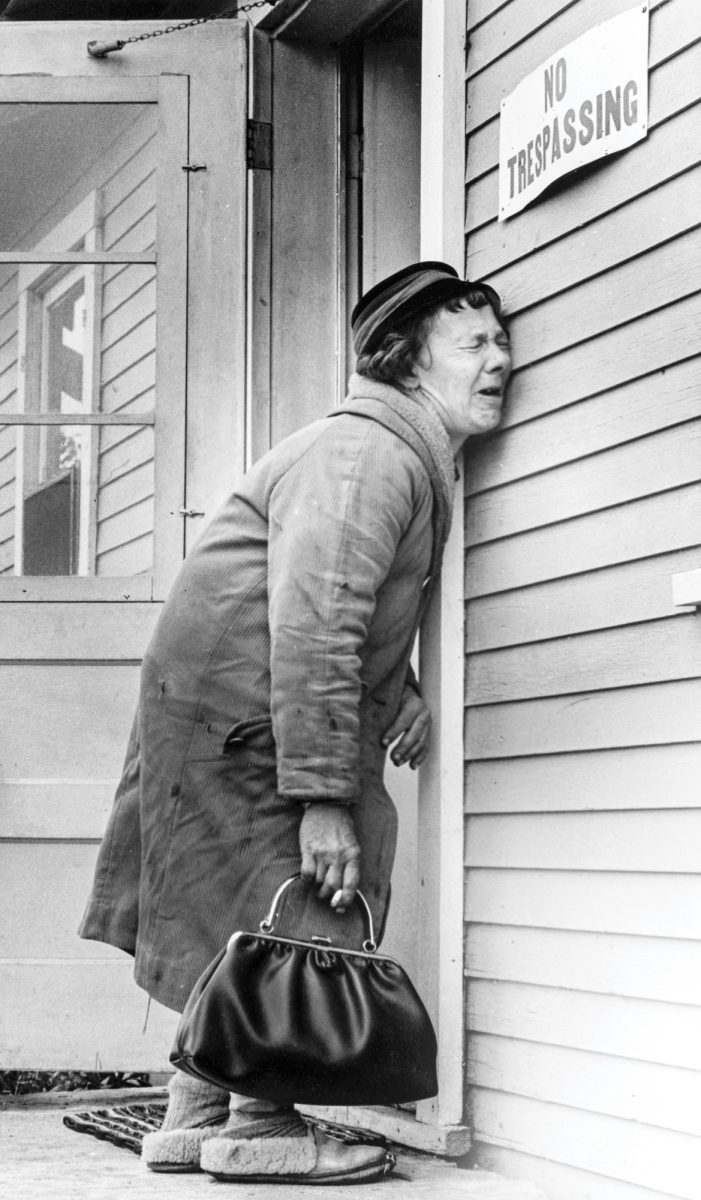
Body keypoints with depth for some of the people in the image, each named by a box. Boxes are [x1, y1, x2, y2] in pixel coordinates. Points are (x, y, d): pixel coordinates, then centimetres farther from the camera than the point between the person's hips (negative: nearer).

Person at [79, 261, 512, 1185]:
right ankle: (259, 1127, 1)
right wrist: (323, 797, -30)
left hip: (224, 713, 11)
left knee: (241, 929, 13)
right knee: (295, 912, -7)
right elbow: (310, 627, -29)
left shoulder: (418, 461, 13)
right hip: (240, 715, -11)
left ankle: (196, 1118, 21)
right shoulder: (367, 456, -21)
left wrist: (399, 690, 11)